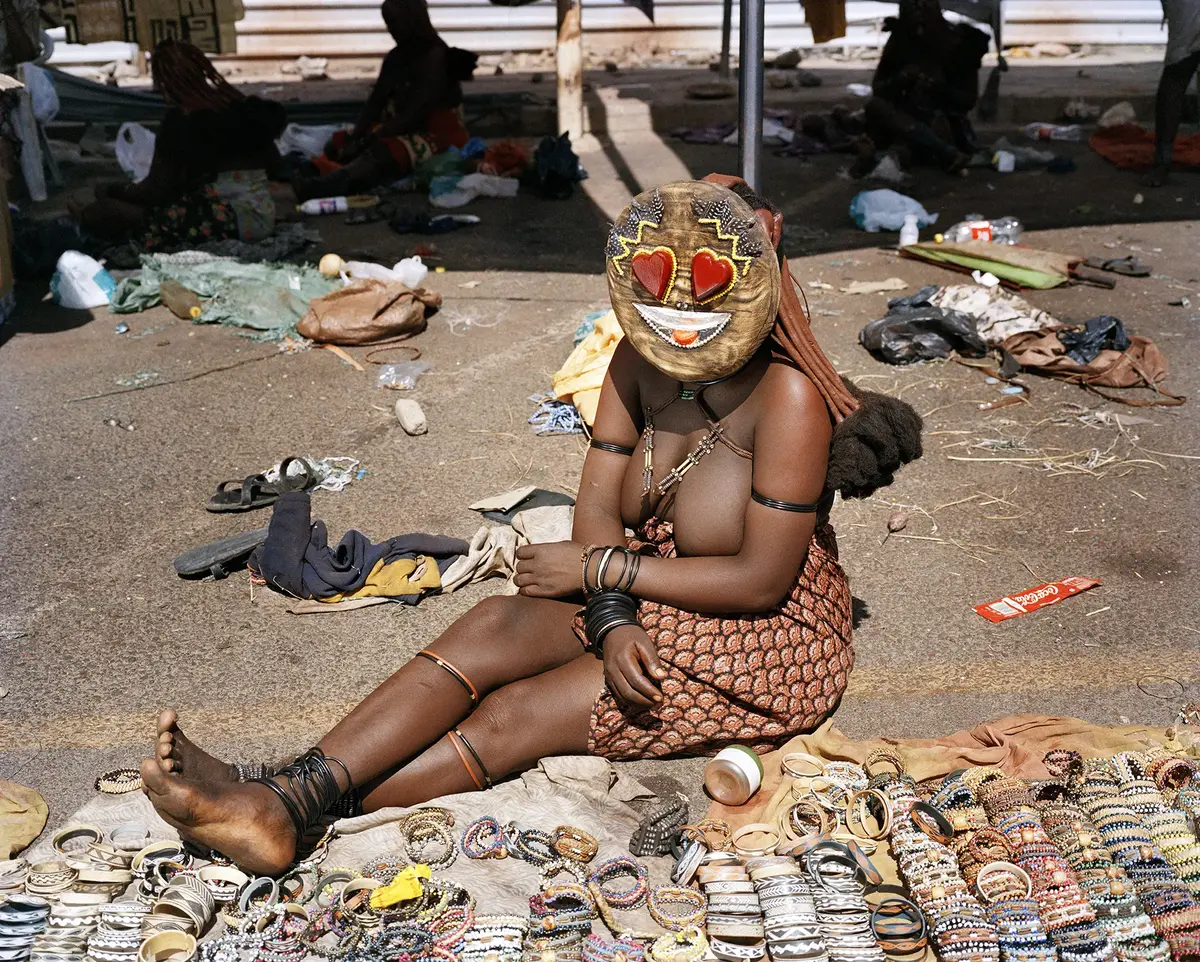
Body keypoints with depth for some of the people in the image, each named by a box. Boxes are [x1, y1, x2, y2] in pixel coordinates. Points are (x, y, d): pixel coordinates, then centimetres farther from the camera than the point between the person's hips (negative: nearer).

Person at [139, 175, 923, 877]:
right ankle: (280, 792, -29)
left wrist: (596, 567, -19)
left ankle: (303, 810, -22)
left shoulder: (789, 396, -24)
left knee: (519, 714, -21)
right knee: (494, 625, -19)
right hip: (654, 599, 6)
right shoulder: (639, 360, -4)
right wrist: (613, 621, -23)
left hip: (764, 643, -6)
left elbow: (761, 579, -23)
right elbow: (598, 506, -5)